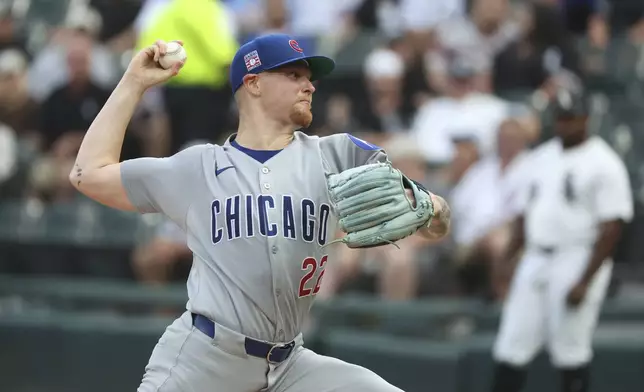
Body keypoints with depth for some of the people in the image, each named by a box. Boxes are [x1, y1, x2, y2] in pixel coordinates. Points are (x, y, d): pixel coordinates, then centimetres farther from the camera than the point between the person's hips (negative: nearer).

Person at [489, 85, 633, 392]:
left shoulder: (604, 164, -9)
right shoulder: (542, 157, 15)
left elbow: (611, 228, -14)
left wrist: (584, 282, -18)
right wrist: (508, 260, 13)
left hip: (578, 261, -7)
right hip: (534, 261, 7)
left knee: (571, 352, -4)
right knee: (512, 346, 3)